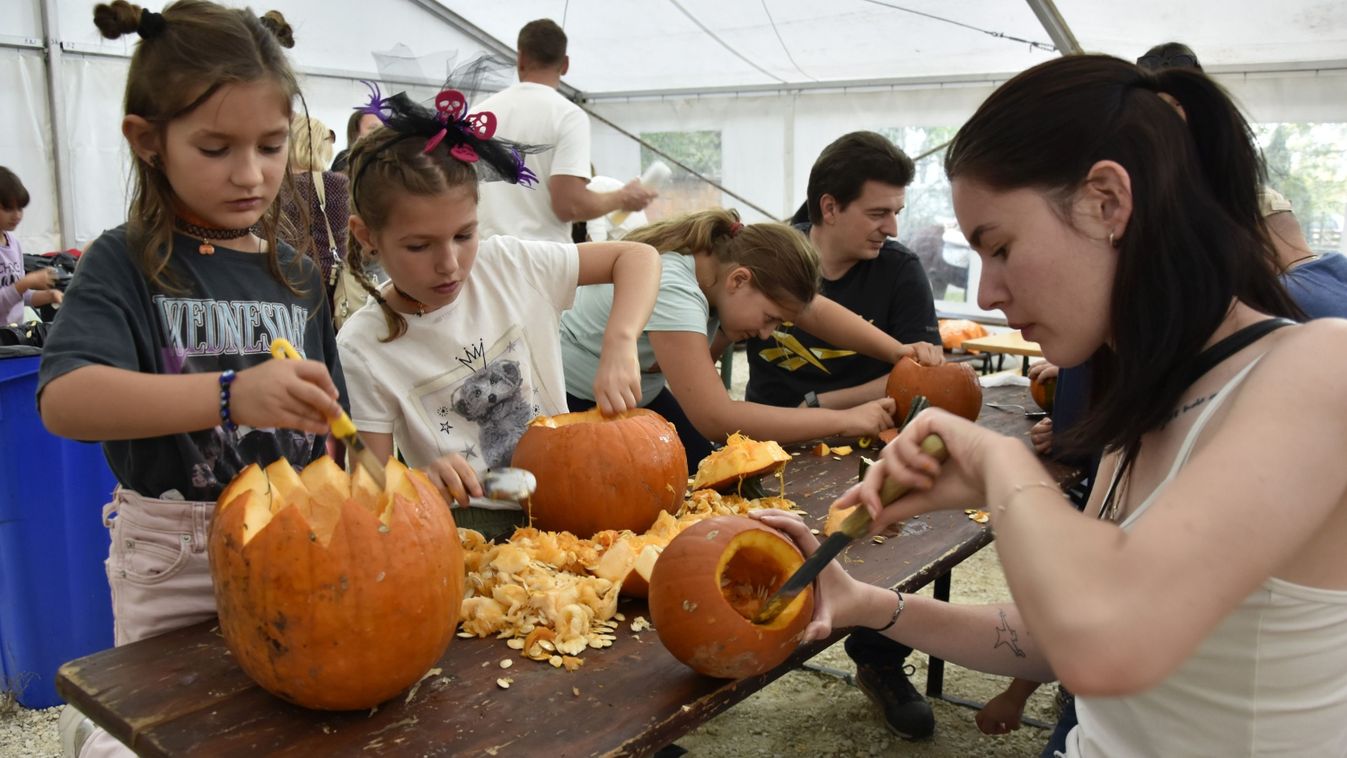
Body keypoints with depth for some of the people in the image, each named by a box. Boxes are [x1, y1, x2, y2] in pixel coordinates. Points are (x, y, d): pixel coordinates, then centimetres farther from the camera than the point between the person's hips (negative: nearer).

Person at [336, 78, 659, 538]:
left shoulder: (508, 265, -3)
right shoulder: (362, 350, -10)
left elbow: (638, 257, -1)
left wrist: (619, 345, -19)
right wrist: (423, 480, -32)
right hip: (472, 527, -2)